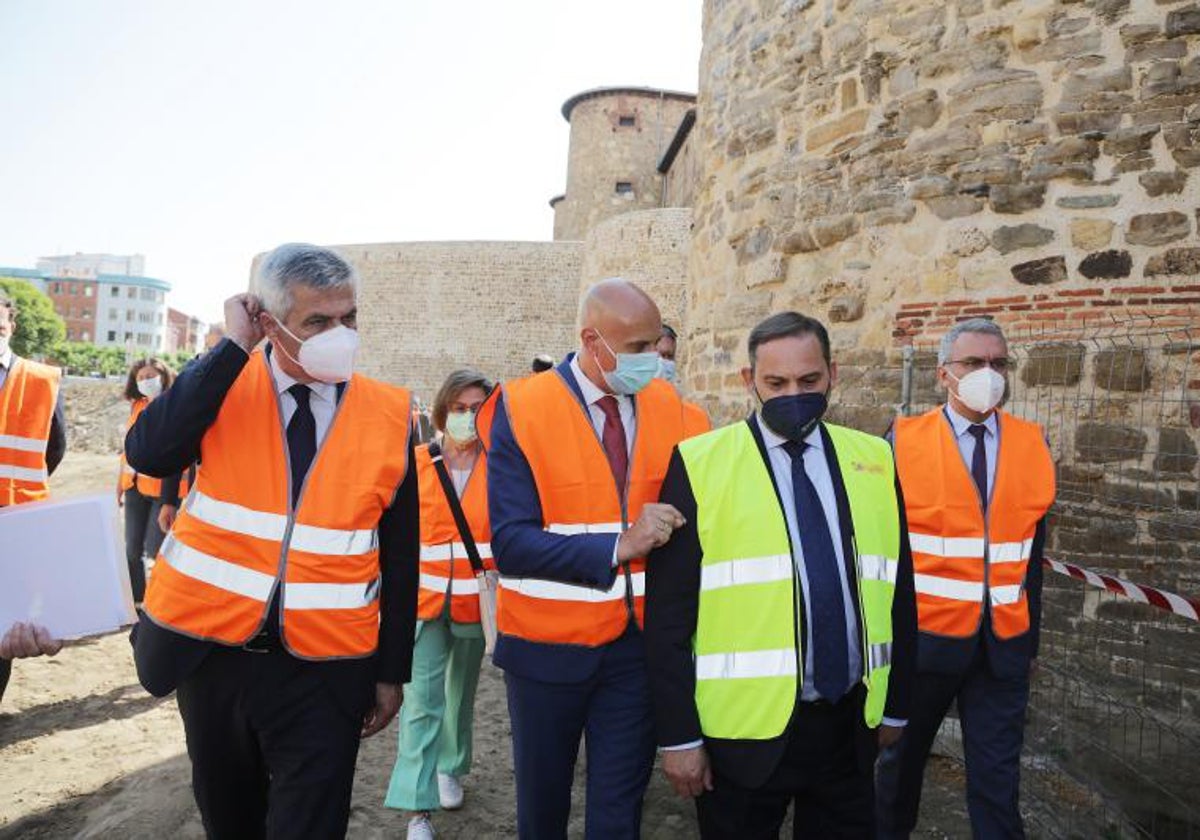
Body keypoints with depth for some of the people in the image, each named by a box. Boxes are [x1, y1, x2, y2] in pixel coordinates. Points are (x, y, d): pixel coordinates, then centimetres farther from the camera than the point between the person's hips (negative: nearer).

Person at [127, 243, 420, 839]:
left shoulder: (390, 414, -6)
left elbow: (400, 557, -1)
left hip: (322, 671, -2)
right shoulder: (224, 383, -4)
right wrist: (232, 346, -20)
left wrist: (392, 671, 2)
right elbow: (147, 453, -22)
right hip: (209, 649, 2)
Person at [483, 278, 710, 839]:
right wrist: (617, 547, -27)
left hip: (639, 642, 2)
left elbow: (687, 512, 7)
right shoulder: (521, 408, -13)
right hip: (547, 644, -2)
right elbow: (510, 543, -20)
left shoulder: (670, 408, -1)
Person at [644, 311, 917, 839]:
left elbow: (897, 591, 10)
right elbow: (668, 613, -9)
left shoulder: (873, 460, 3)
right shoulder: (700, 463, -10)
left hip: (850, 724, 4)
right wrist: (678, 734, -9)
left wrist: (895, 705, 13)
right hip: (745, 730, -3)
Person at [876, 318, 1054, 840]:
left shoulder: (1032, 444, 3)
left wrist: (1031, 636, 8)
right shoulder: (904, 440, -7)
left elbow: (1032, 548, 6)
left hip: (1004, 643, 2)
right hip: (923, 635, -2)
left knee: (998, 775, 6)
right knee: (903, 758, 17)